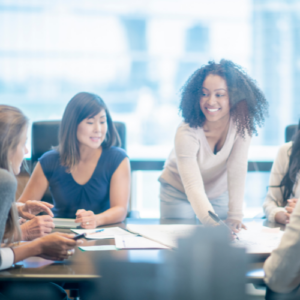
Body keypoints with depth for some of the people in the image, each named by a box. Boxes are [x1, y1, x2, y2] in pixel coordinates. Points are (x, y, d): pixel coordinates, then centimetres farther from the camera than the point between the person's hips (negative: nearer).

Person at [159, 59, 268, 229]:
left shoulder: (242, 123, -24)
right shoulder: (187, 134, -35)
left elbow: (237, 171, -27)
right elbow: (193, 187, -43)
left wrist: (235, 217, -35)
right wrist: (214, 223, -58)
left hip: (219, 193, 3)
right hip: (179, 193, -3)